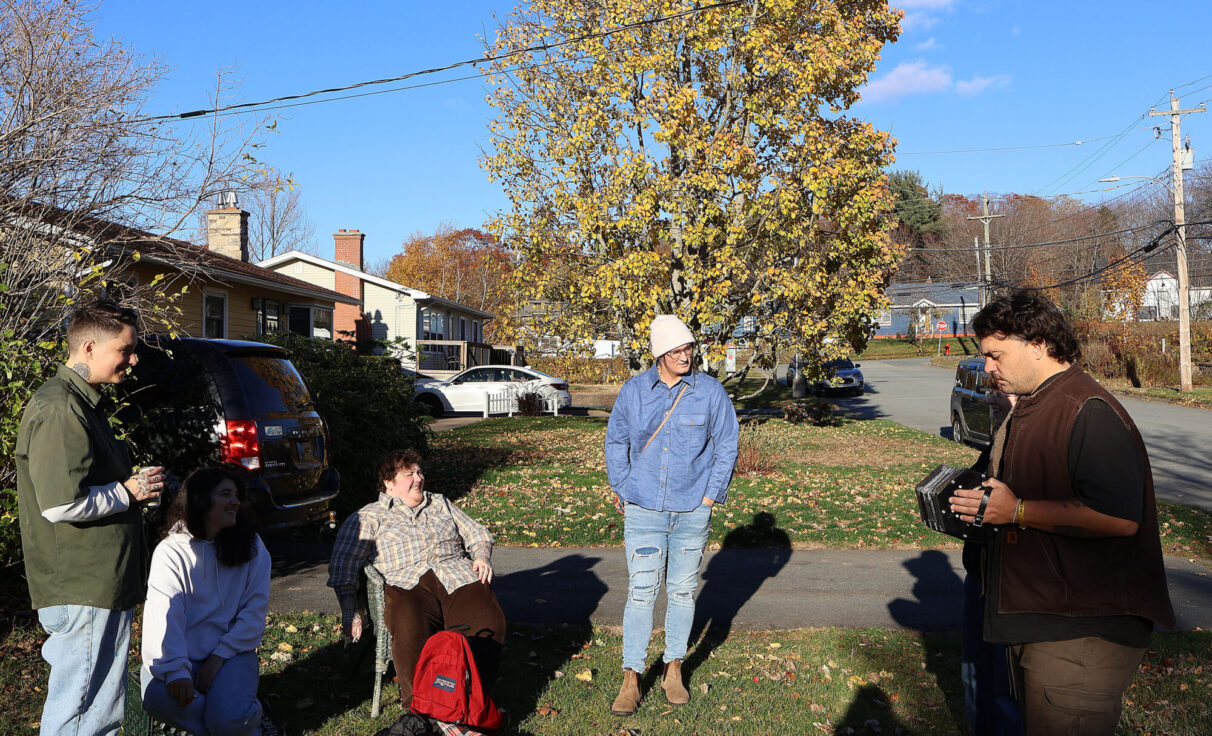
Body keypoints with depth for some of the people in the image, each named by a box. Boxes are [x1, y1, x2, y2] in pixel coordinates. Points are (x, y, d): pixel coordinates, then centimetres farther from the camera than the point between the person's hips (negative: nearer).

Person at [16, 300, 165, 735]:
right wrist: (128, 492, -15)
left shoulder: (81, 402, 16)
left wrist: (133, 483, 12)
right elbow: (60, 504, -26)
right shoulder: (59, 409, -19)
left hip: (103, 582, 11)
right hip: (84, 590, -10)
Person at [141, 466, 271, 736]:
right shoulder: (170, 551, -3)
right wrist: (176, 670, -28)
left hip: (231, 652, 0)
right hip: (181, 652, 0)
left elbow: (255, 610, -1)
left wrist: (218, 658, -12)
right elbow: (164, 615, -14)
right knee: (158, 696, -32)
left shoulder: (252, 547, 3)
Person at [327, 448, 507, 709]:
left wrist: (482, 556, 8)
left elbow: (477, 534, 32)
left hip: (459, 577, 3)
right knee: (412, 632, -38)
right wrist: (349, 609, -6)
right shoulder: (369, 517, 20)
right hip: (408, 583, -2)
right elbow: (342, 565, 9)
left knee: (488, 624, -29)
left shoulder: (441, 504, 32)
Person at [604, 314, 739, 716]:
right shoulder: (633, 391, 0)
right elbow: (616, 442, 11)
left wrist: (710, 495, -1)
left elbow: (726, 446, 3)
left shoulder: (711, 392, -3)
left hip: (692, 512, 0)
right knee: (640, 592, -3)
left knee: (683, 591, 10)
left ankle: (674, 670, 26)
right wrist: (621, 489, 6)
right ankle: (631, 680, 6)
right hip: (643, 509, 0)